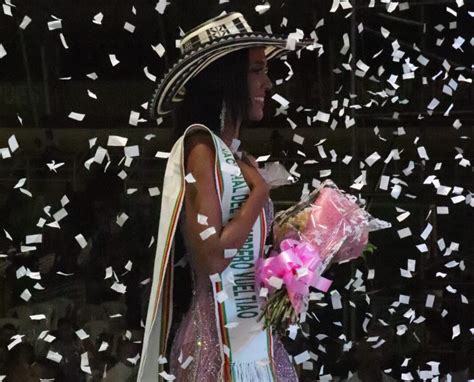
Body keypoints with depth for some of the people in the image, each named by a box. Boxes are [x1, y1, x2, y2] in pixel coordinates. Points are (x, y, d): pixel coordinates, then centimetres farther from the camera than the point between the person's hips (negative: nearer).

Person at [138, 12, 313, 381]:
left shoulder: (238, 156, 11)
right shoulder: (202, 146, -12)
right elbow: (210, 256, -21)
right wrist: (259, 191, -12)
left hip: (252, 333, 8)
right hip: (222, 339, -8)